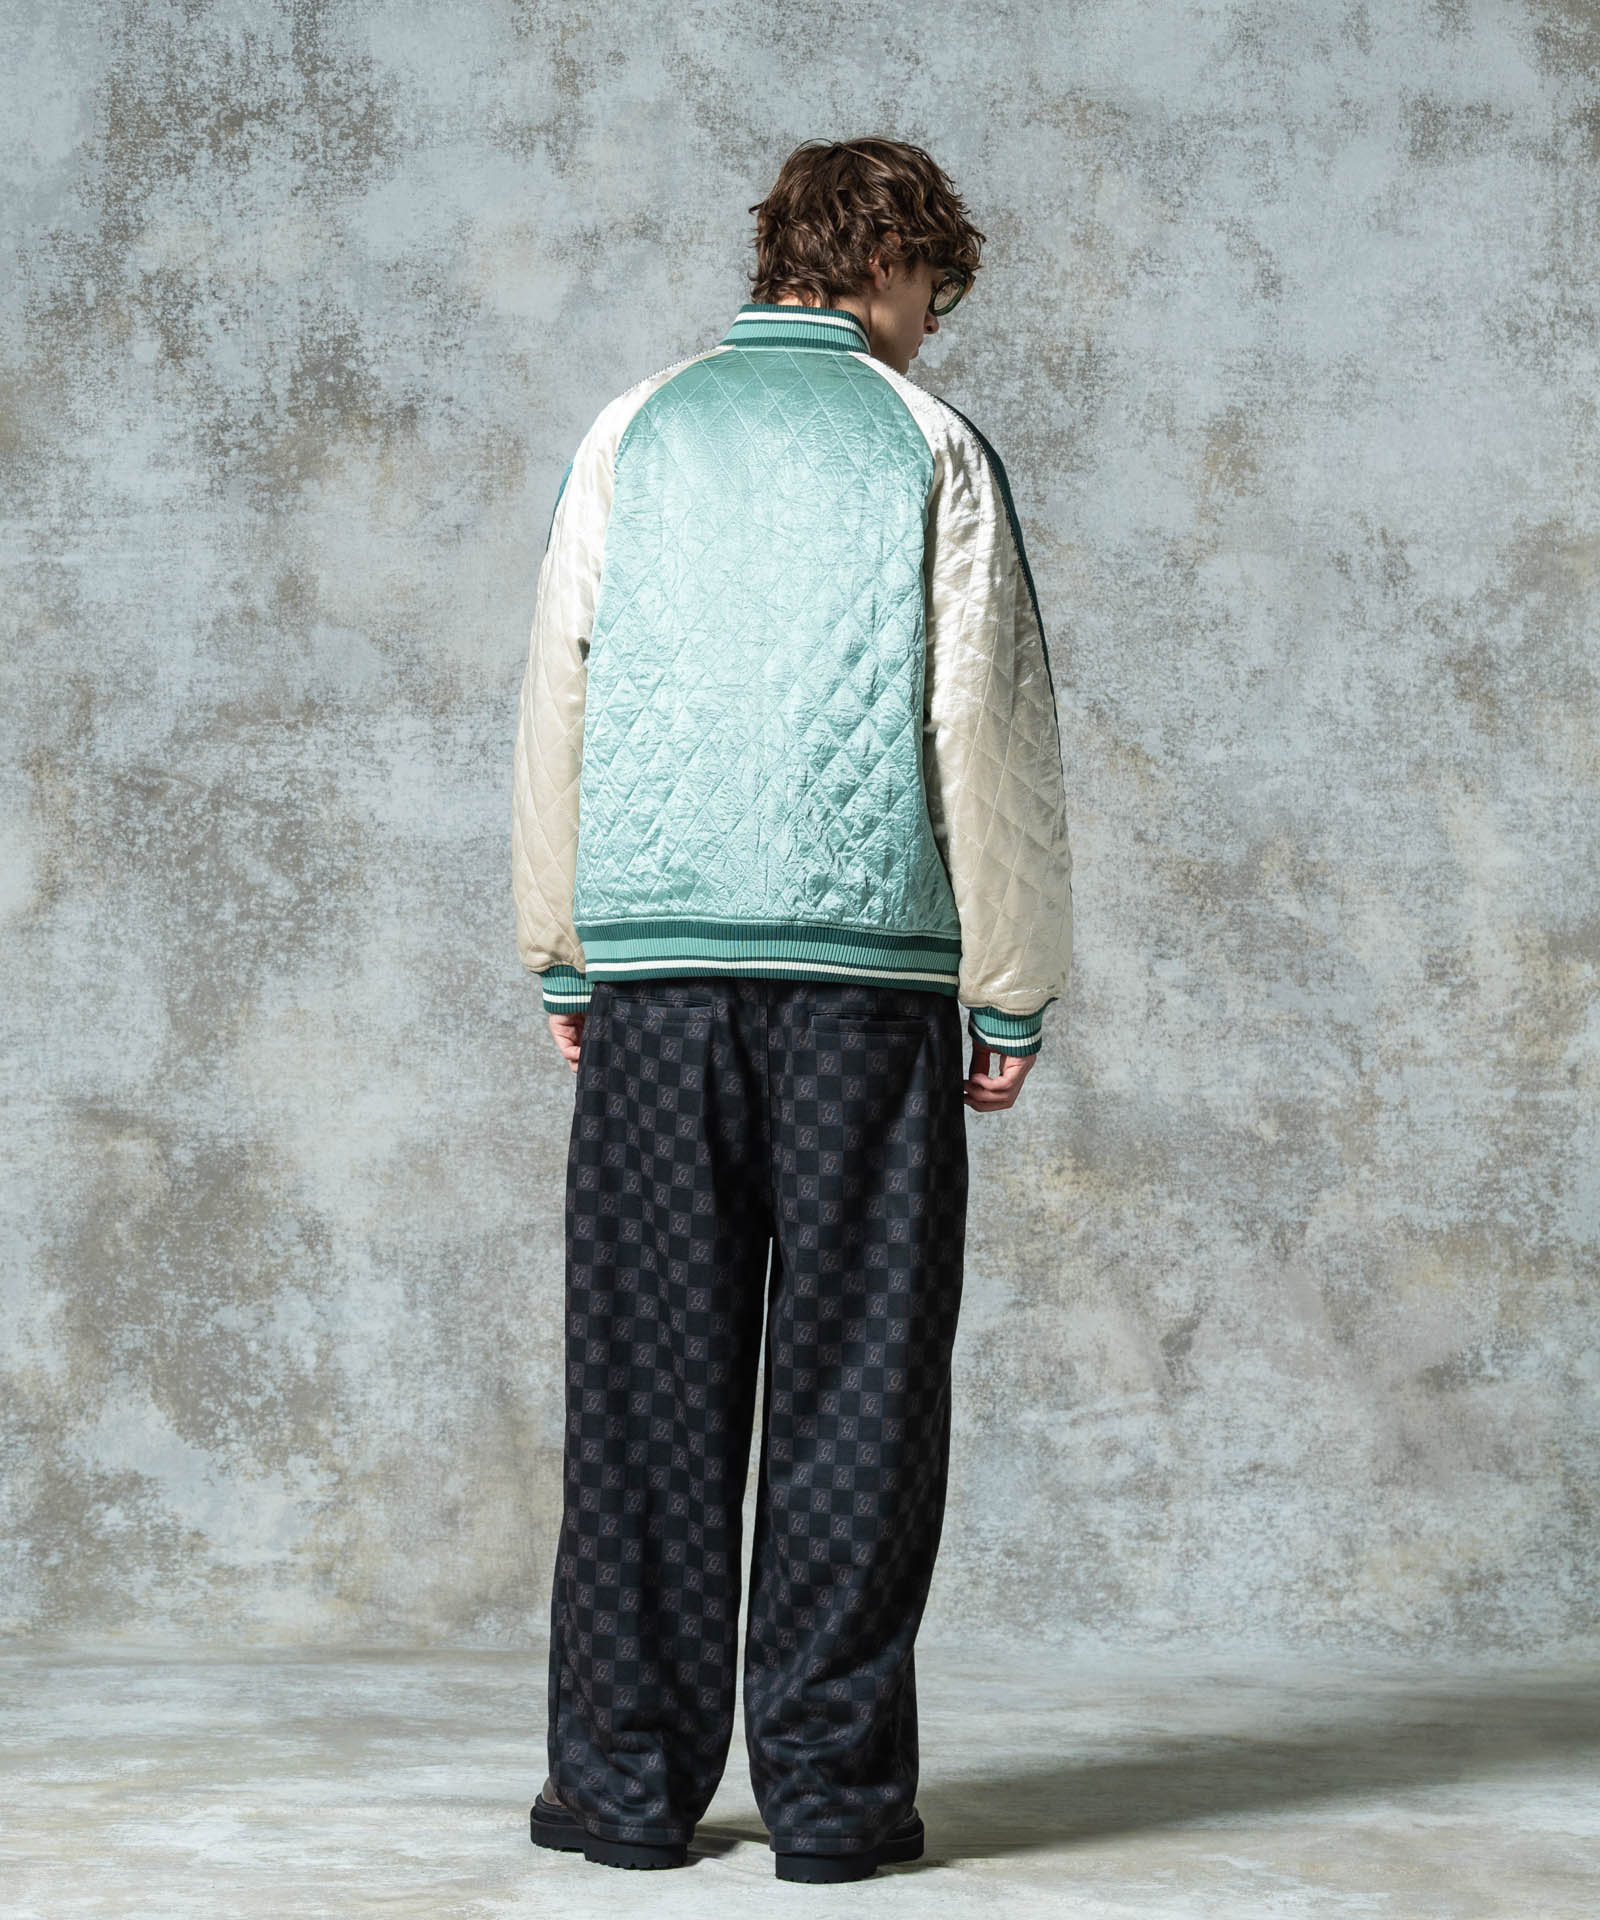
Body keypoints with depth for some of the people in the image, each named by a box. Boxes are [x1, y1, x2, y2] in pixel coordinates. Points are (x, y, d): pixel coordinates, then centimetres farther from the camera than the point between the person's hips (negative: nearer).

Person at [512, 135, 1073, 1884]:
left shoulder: (635, 434, 9)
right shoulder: (930, 448, 3)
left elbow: (559, 707, 9)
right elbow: (990, 737, 1)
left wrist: (559, 955, 16)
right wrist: (1012, 998, 6)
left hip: (654, 967, 2)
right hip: (871, 965, -2)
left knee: (649, 1372, 5)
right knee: (852, 1381, 2)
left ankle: (629, 1779, 7)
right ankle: (832, 1785, 5)